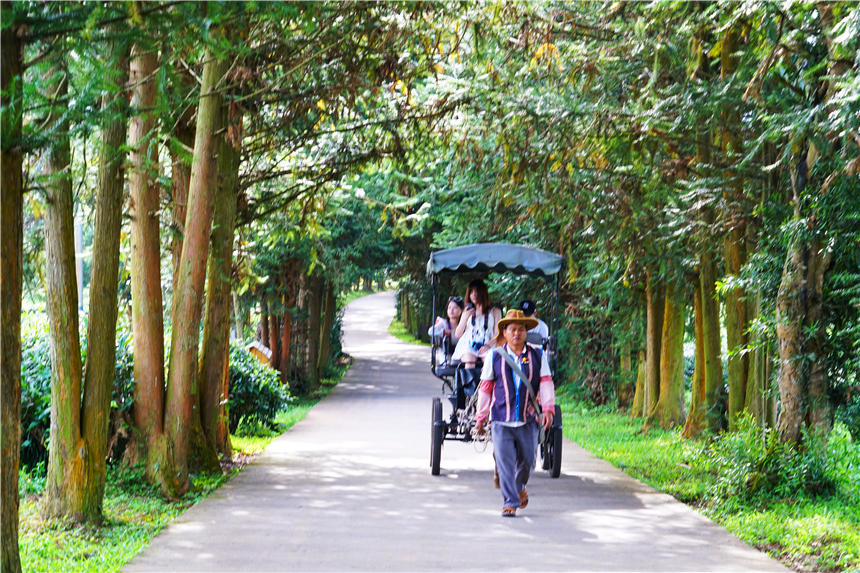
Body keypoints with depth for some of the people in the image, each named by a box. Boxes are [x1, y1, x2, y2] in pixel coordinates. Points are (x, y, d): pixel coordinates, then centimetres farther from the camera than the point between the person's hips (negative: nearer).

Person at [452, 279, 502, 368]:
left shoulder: (495, 311, 19)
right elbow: (457, 334, 19)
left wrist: (488, 345, -11)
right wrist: (465, 317, 4)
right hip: (467, 345, 1)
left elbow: (497, 333, 9)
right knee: (469, 360, -36)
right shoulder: (467, 312, 27)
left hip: (486, 347, -1)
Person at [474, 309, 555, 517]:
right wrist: (481, 416, 7)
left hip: (528, 420, 1)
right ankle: (510, 502, 0)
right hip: (502, 421, -1)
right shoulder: (494, 356, 3)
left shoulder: (537, 355, 5)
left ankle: (520, 487, 39)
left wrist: (548, 409, -14)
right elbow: (485, 387, 7)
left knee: (527, 460, 9)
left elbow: (546, 383, 0)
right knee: (505, 462, -7)